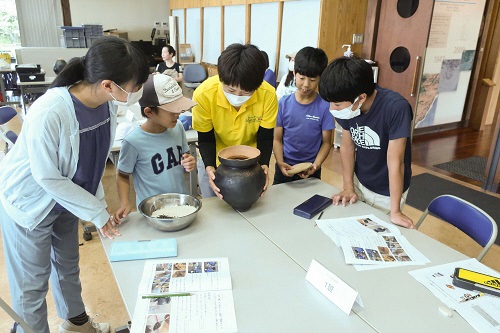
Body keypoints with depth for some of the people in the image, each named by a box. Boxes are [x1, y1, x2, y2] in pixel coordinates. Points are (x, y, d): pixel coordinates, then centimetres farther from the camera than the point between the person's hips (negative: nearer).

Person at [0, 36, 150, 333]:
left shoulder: (108, 102, -17)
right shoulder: (49, 113, -36)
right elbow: (48, 178, -26)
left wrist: (98, 202, -4)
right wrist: (97, 212, -21)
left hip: (66, 197, 6)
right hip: (30, 203, -6)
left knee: (68, 264, 23)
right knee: (32, 282, 10)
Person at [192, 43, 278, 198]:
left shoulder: (268, 95, -26)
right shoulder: (204, 94, -27)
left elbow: (265, 137, -13)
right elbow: (205, 139, -15)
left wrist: (264, 165, -29)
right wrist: (209, 167, -30)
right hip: (214, 161, 0)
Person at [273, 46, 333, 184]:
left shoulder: (324, 106, -11)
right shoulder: (284, 103, -7)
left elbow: (326, 142, -5)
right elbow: (277, 139, -3)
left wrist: (316, 165, -19)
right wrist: (280, 163, -18)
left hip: (310, 171, -1)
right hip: (286, 168, 1)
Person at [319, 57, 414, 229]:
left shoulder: (396, 108, -32)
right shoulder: (347, 105, -17)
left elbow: (395, 162, -28)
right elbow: (347, 146, -4)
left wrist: (395, 211, -21)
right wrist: (348, 188, -5)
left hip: (387, 193, -4)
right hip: (359, 182, 4)